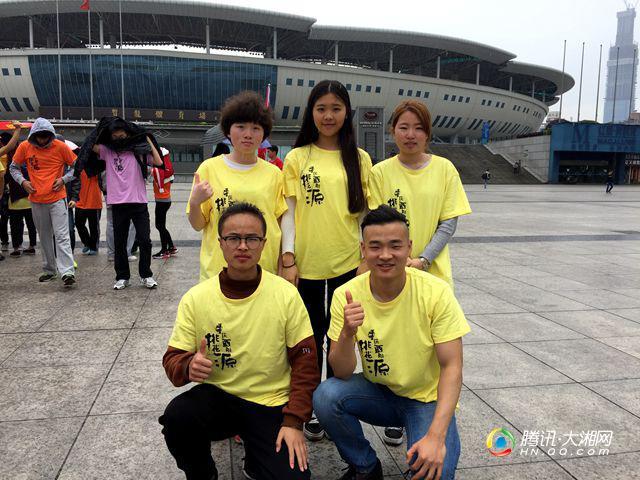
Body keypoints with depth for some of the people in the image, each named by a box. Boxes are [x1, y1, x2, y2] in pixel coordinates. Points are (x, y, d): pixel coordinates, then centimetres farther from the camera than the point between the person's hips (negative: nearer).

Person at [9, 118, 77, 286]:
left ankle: (67, 272, -15)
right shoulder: (24, 147, 1)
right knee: (44, 237, 13)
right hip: (36, 199, 3)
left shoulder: (60, 147, -5)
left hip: (57, 198, -3)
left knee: (62, 236, -11)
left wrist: (63, 179, -8)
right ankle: (49, 270, 25)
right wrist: (22, 181, -3)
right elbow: (13, 167, 14)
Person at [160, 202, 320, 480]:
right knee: (176, 417, -29)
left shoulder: (287, 294, -10)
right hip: (217, 397, 1)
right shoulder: (196, 298, -7)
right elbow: (173, 360, -2)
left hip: (272, 405, -1)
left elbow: (305, 361, -5)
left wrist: (294, 421, -11)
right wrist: (189, 366, -27)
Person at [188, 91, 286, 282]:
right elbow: (198, 225, 2)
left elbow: (280, 223, 8)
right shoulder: (209, 168, 0)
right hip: (218, 272, -1)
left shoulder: (273, 173, 3)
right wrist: (195, 203, -17)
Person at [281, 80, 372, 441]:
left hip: (347, 264, 1)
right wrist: (288, 259, -7)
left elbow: (367, 213, 6)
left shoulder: (359, 158, 5)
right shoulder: (297, 157, 2)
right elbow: (288, 212, -1)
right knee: (311, 340, 12)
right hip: (306, 265, -1)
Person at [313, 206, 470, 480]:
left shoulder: (436, 292, -20)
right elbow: (343, 374, -14)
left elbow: (452, 367, -16)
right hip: (377, 393, 3)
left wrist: (436, 436, -27)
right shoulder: (346, 295, -15)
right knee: (325, 395, -24)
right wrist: (347, 332, -35)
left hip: (427, 399, -2)